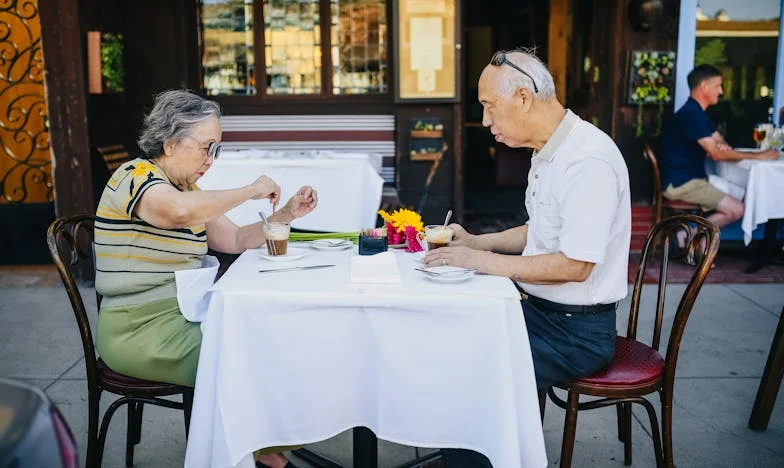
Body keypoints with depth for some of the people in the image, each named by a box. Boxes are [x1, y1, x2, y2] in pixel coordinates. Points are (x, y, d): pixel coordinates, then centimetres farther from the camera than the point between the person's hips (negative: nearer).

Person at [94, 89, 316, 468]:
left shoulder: (186, 186, 13)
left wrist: (286, 214, 1)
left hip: (185, 315, 9)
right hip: (140, 329, -9)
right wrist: (249, 191, -26)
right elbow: (179, 211, -38)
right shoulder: (136, 176, -15)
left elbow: (235, 240, 14)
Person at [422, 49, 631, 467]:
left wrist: (482, 262, -20)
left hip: (576, 333, -9)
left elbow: (575, 265, -25)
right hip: (540, 309, 10)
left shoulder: (588, 160, -22)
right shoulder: (548, 151, 8)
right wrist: (476, 242, 9)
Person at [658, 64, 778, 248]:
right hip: (680, 183, -10)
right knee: (736, 210, -14)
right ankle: (688, 237, -3)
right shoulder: (692, 114, -18)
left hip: (691, 178, 10)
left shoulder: (698, 113, 16)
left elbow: (720, 145, 15)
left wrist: (724, 148, -11)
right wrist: (758, 156, -12)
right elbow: (716, 154, -19)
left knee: (742, 196, 7)